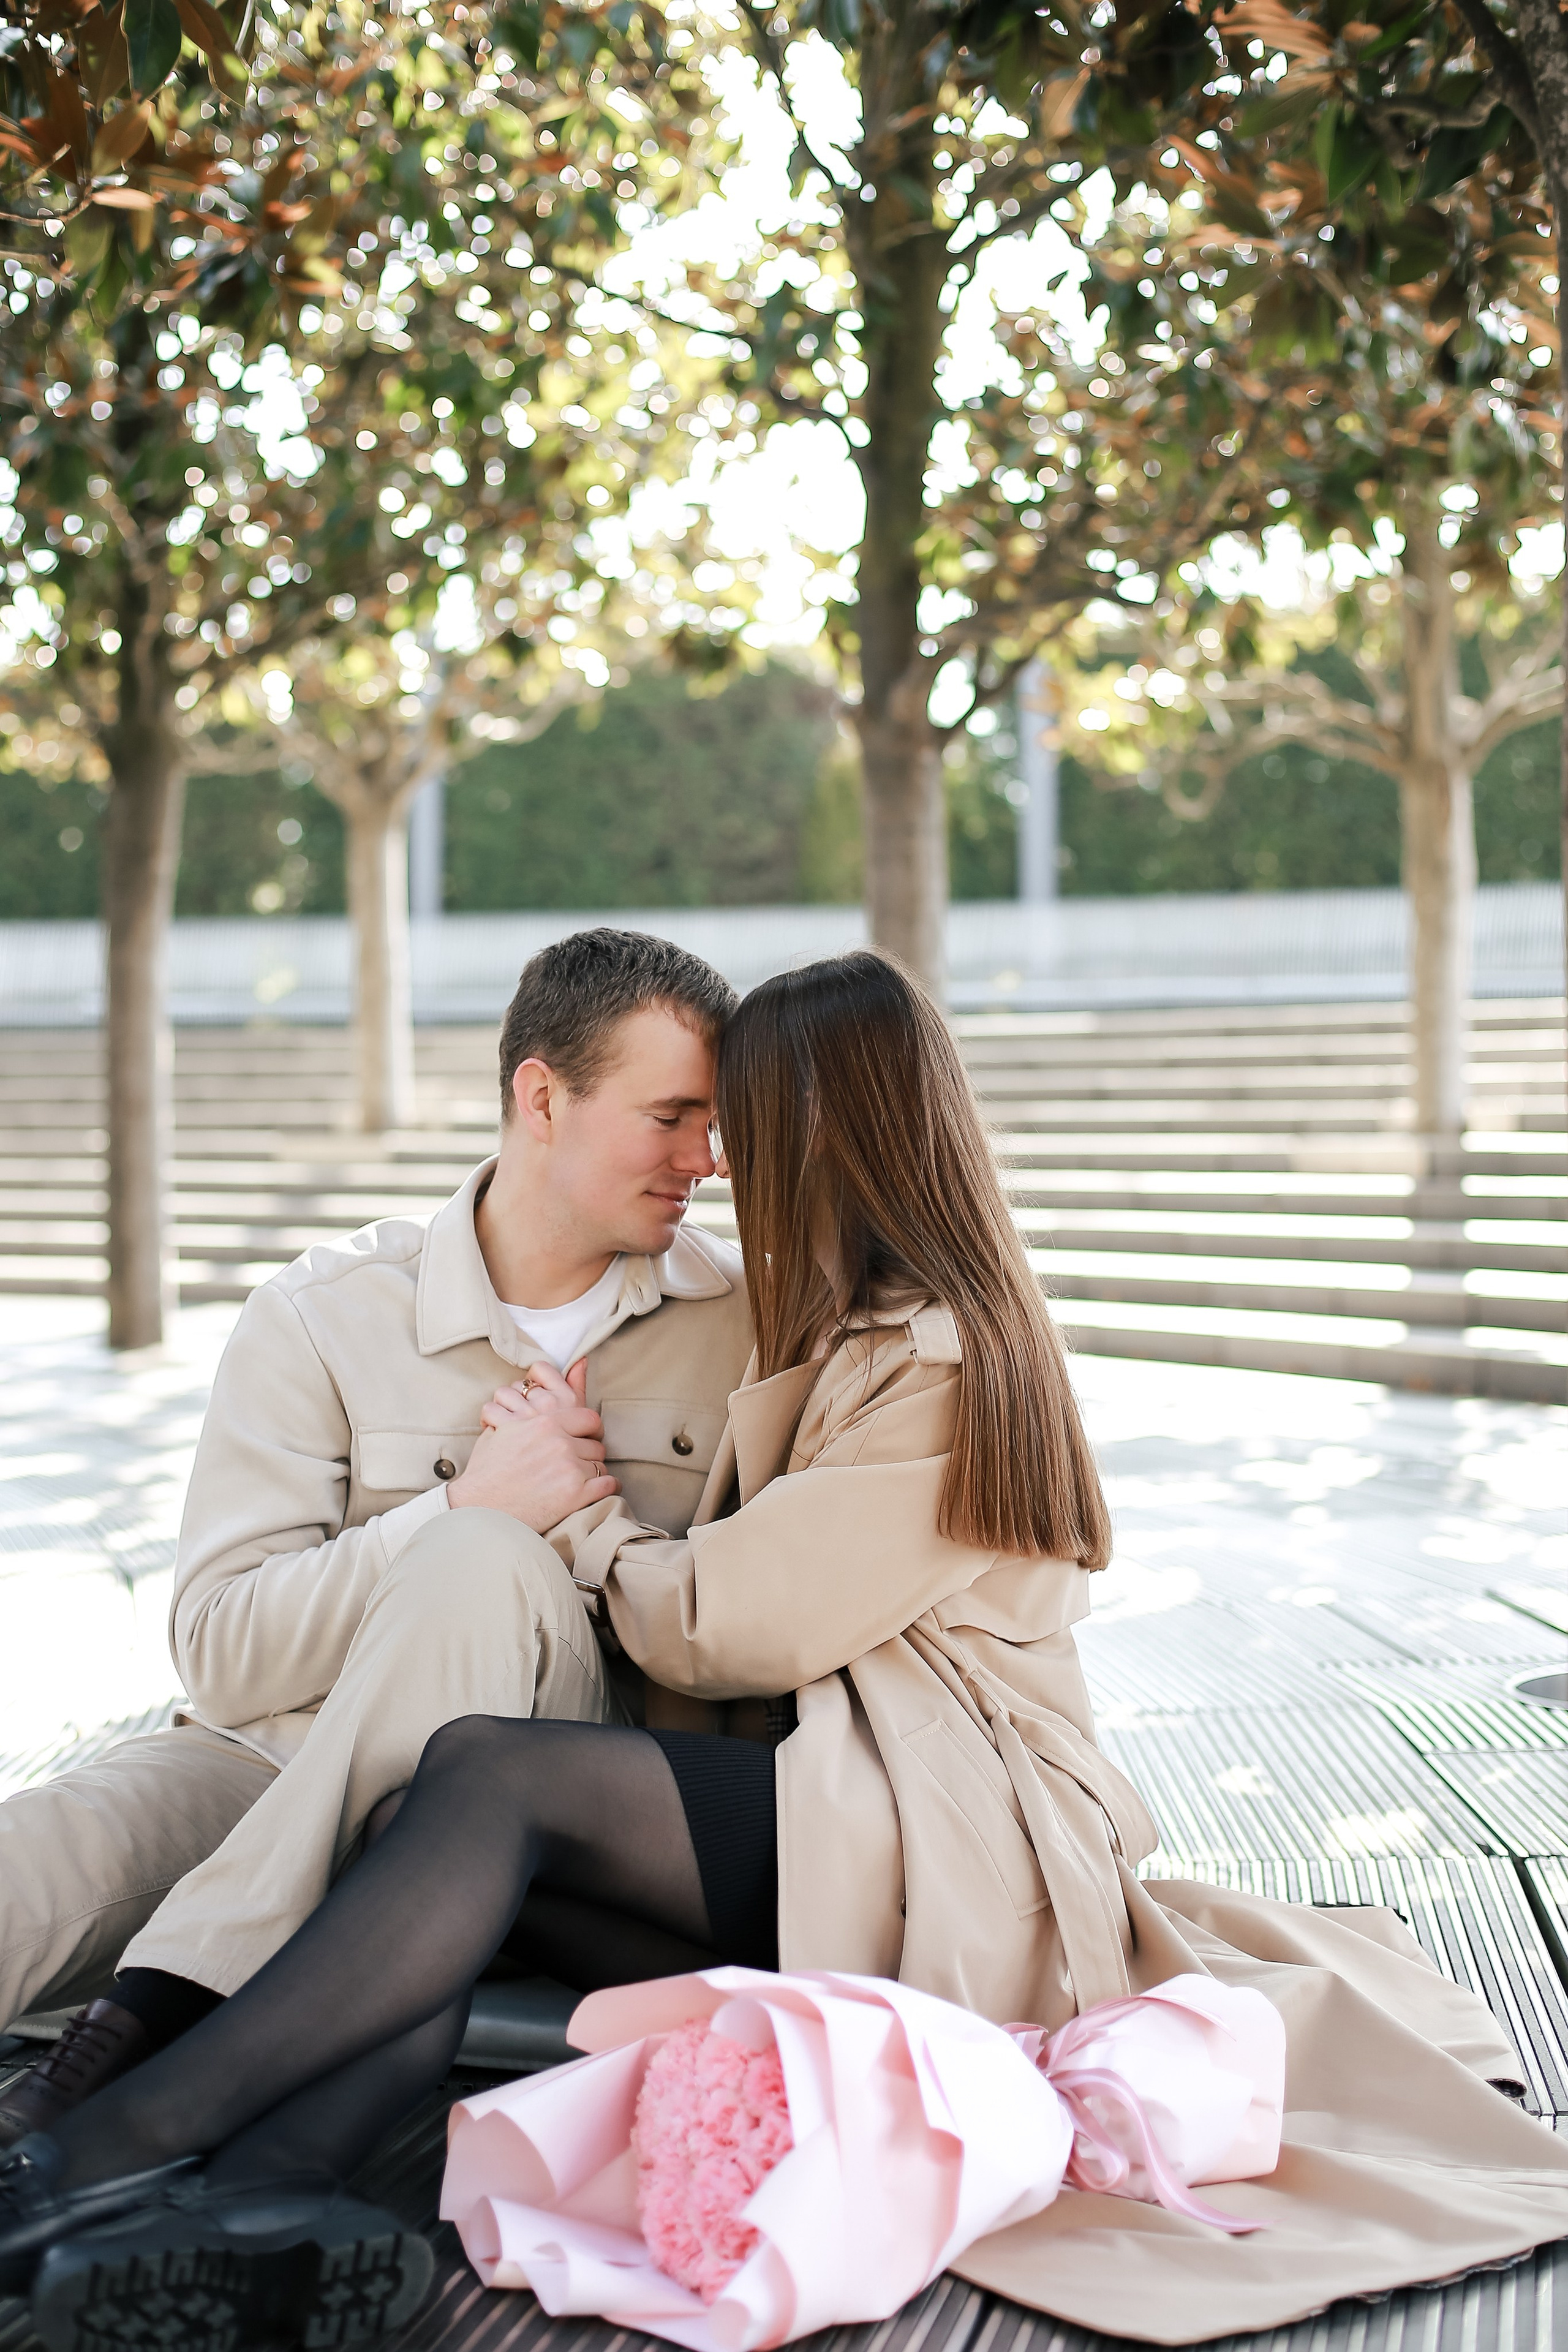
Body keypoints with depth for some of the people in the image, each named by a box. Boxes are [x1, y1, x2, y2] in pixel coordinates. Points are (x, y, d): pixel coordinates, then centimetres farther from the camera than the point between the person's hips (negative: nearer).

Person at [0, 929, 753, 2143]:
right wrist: (458, 1511, -15)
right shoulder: (324, 1317, 2)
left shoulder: (747, 1321, 6)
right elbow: (222, 1654, -5)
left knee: (490, 1570, -33)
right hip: (276, 1761, 0)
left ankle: (154, 2020, -31)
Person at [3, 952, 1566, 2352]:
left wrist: (572, 1507, 5)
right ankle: (255, 2202, -42)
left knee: (489, 1777, -26)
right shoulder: (847, 1336, 21)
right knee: (477, 1888, -19)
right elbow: (760, 1608, 17)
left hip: (942, 1851, -9)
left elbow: (723, 1630, -11)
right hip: (817, 1810, 9)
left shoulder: (935, 1363, -10)